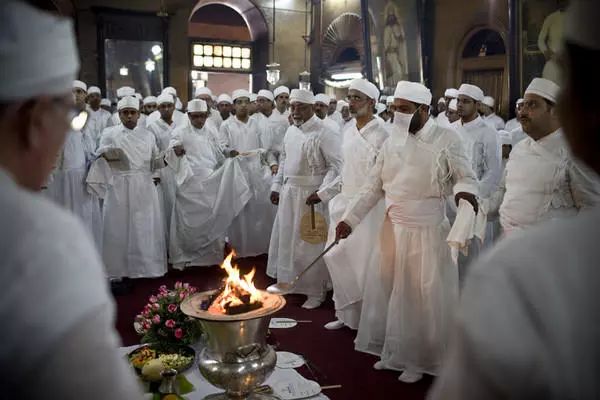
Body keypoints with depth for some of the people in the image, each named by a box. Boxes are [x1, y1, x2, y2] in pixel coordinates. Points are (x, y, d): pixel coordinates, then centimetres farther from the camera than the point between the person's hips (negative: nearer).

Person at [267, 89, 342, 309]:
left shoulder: (324, 134, -14)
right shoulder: (291, 131, 10)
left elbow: (336, 166, -16)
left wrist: (321, 192, -24)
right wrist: (276, 186, 15)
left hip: (310, 196, -7)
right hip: (288, 193, 7)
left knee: (310, 243, 2)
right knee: (285, 239, 17)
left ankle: (315, 291, 17)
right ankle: (287, 281, 36)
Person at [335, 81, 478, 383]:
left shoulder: (446, 139, -8)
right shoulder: (392, 142, 6)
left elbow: (466, 178, -5)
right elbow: (373, 187, 8)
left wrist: (465, 191, -29)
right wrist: (349, 218, 1)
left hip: (428, 230, -5)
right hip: (393, 228, 5)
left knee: (426, 296, 5)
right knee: (394, 292, 15)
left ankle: (420, 358, 23)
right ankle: (394, 351, 32)